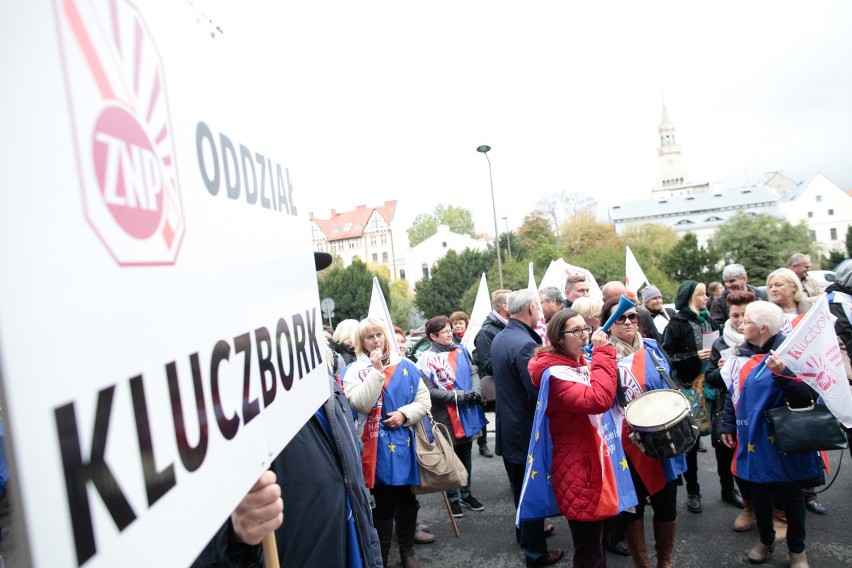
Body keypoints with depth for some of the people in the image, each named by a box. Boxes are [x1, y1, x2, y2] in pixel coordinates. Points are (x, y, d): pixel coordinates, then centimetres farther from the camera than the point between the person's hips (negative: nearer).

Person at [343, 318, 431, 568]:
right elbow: (361, 404, -20)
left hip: (406, 442, 3)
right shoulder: (355, 370, -5)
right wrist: (376, 370, -21)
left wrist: (405, 414, -13)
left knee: (407, 498, 16)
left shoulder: (405, 366, 4)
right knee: (383, 502, 6)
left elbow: (424, 399, 4)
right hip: (378, 446, -3)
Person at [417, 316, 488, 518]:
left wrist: (476, 392, -10)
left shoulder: (461, 351, 3)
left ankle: (466, 494, 36)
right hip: (446, 416, -5)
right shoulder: (427, 359, -15)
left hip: (467, 412, 6)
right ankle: (453, 498, 26)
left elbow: (473, 373, 9)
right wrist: (460, 395, -20)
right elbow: (431, 390, -20)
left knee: (465, 454, 19)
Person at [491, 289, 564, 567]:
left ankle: (525, 530, 43)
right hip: (527, 430, -9)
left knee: (519, 484, 24)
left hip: (507, 426, 9)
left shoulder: (499, 339, 5)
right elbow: (539, 393, -27)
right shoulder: (526, 344, -26)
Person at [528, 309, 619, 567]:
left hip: (596, 460, 10)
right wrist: (603, 352, -27)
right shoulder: (554, 372, -20)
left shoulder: (581, 364, 9)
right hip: (578, 469, -9)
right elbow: (598, 399, -35)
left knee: (595, 544, 24)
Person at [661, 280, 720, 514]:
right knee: (691, 439, 3)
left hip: (713, 384, 5)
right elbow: (667, 356, -9)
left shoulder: (709, 322, 11)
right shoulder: (677, 324, -5)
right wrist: (695, 356, -17)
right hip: (689, 388, -5)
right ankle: (692, 492, 17)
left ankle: (728, 488, 24)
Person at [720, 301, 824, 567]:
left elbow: (807, 397, -24)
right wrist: (728, 426, 13)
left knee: (790, 493, 11)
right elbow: (732, 393, 12)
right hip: (752, 439, 5)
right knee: (758, 490, 17)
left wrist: (782, 373, -38)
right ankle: (765, 540, 39)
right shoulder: (743, 353, 3)